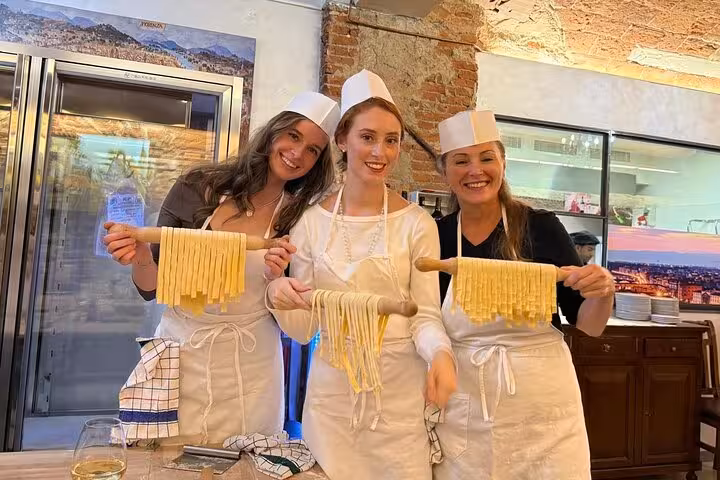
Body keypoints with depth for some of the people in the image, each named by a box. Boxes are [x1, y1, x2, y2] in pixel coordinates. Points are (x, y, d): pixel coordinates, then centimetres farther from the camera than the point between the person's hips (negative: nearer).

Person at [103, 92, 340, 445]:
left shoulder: (301, 220, -7)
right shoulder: (197, 188, -7)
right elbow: (152, 288, -1)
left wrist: (276, 280, -22)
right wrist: (142, 256, -21)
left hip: (248, 377, 0)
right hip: (180, 360, 0)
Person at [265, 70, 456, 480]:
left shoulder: (417, 223, -5)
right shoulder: (311, 221, -1)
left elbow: (425, 314, -6)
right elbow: (303, 329, 1)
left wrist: (440, 354, -27)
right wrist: (280, 299, -19)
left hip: (400, 394, -1)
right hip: (331, 389, 2)